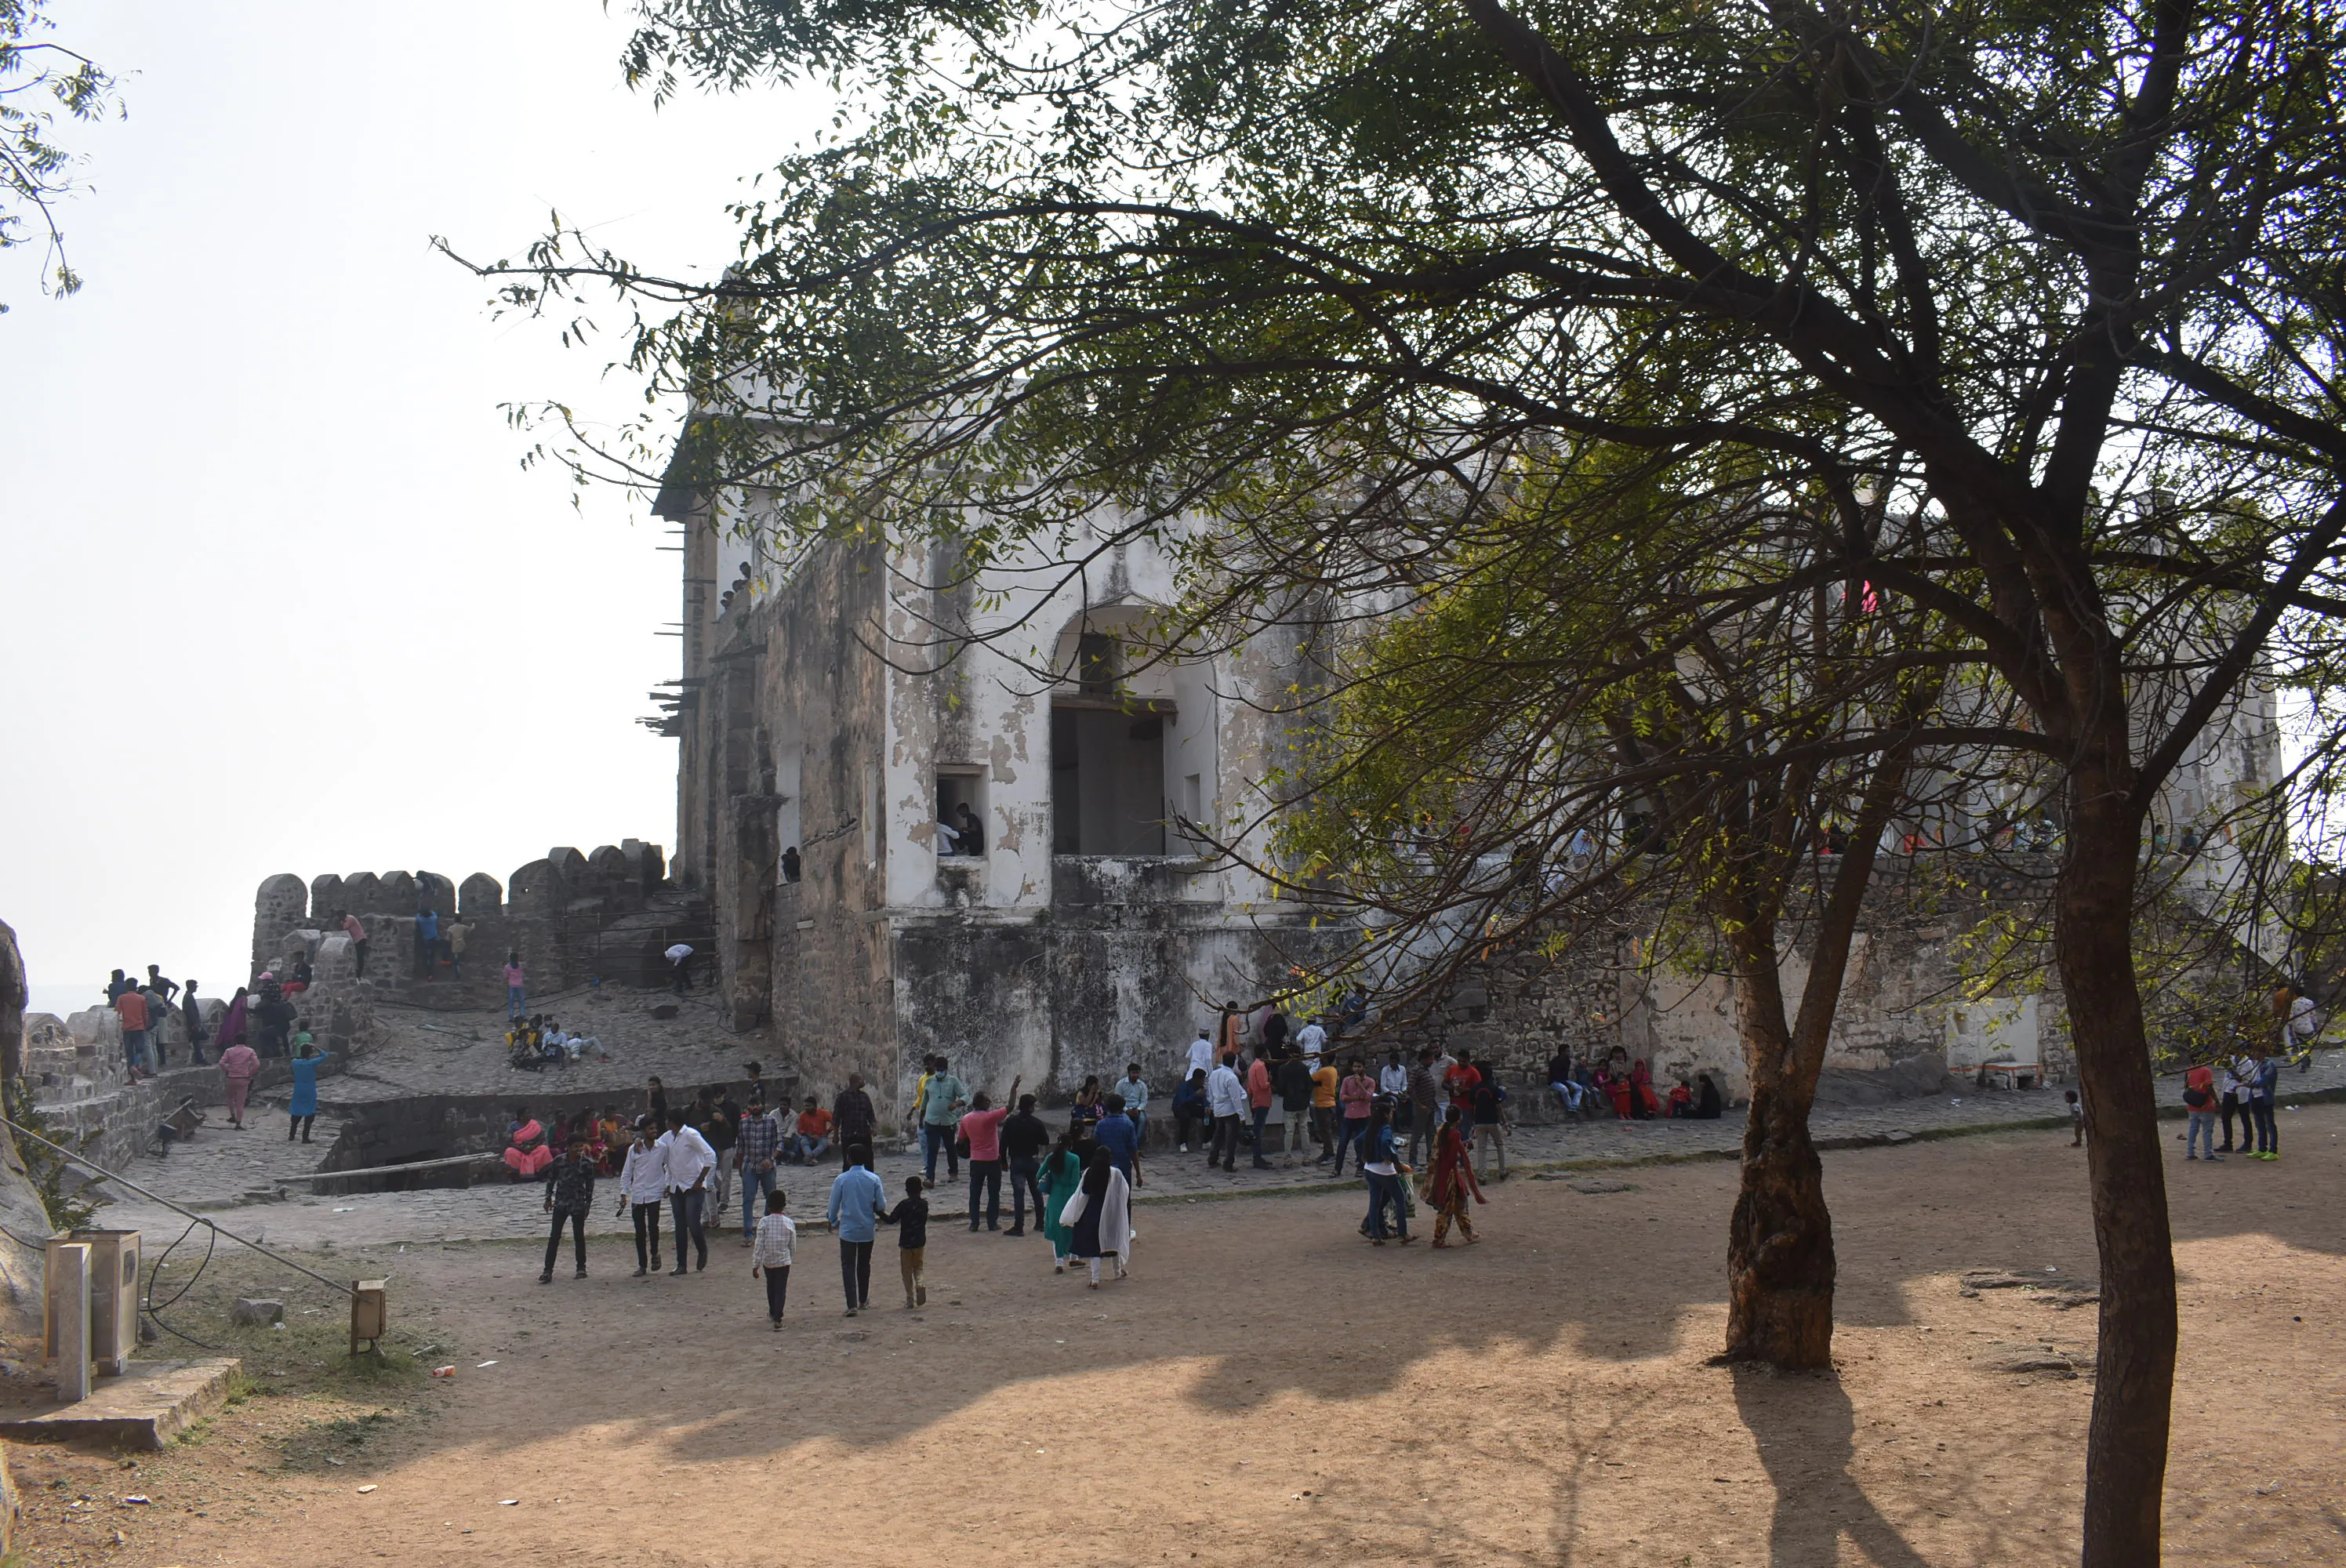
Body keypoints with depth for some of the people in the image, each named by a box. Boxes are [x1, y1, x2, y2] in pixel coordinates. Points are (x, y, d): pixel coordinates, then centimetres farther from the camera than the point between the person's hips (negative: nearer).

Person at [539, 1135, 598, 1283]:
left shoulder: (587, 1163, -5)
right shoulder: (559, 1161, -5)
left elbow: (590, 1184, 2)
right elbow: (551, 1179, 6)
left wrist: (588, 1204, 3)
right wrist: (548, 1198, 6)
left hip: (578, 1205, 0)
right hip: (560, 1204, 0)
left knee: (579, 1236, 8)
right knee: (554, 1237, -4)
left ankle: (581, 1267, 20)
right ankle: (548, 1270, -3)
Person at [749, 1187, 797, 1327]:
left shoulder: (764, 1222, -12)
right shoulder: (789, 1223, -9)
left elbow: (759, 1245, -12)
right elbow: (793, 1247, -3)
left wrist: (755, 1265, -7)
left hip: (767, 1262, 1)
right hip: (784, 1261, -1)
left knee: (771, 1287, 23)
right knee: (781, 1290, 5)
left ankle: (772, 1313, 39)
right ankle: (777, 1318, -6)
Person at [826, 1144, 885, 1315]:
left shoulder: (841, 1179, -11)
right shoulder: (874, 1179, -7)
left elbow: (834, 1205, -4)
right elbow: (881, 1206, -5)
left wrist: (833, 1222, 14)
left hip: (848, 1230, -2)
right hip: (867, 1229, 2)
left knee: (848, 1267, 1)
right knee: (864, 1265, 18)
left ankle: (852, 1305, -9)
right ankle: (863, 1301, 30)